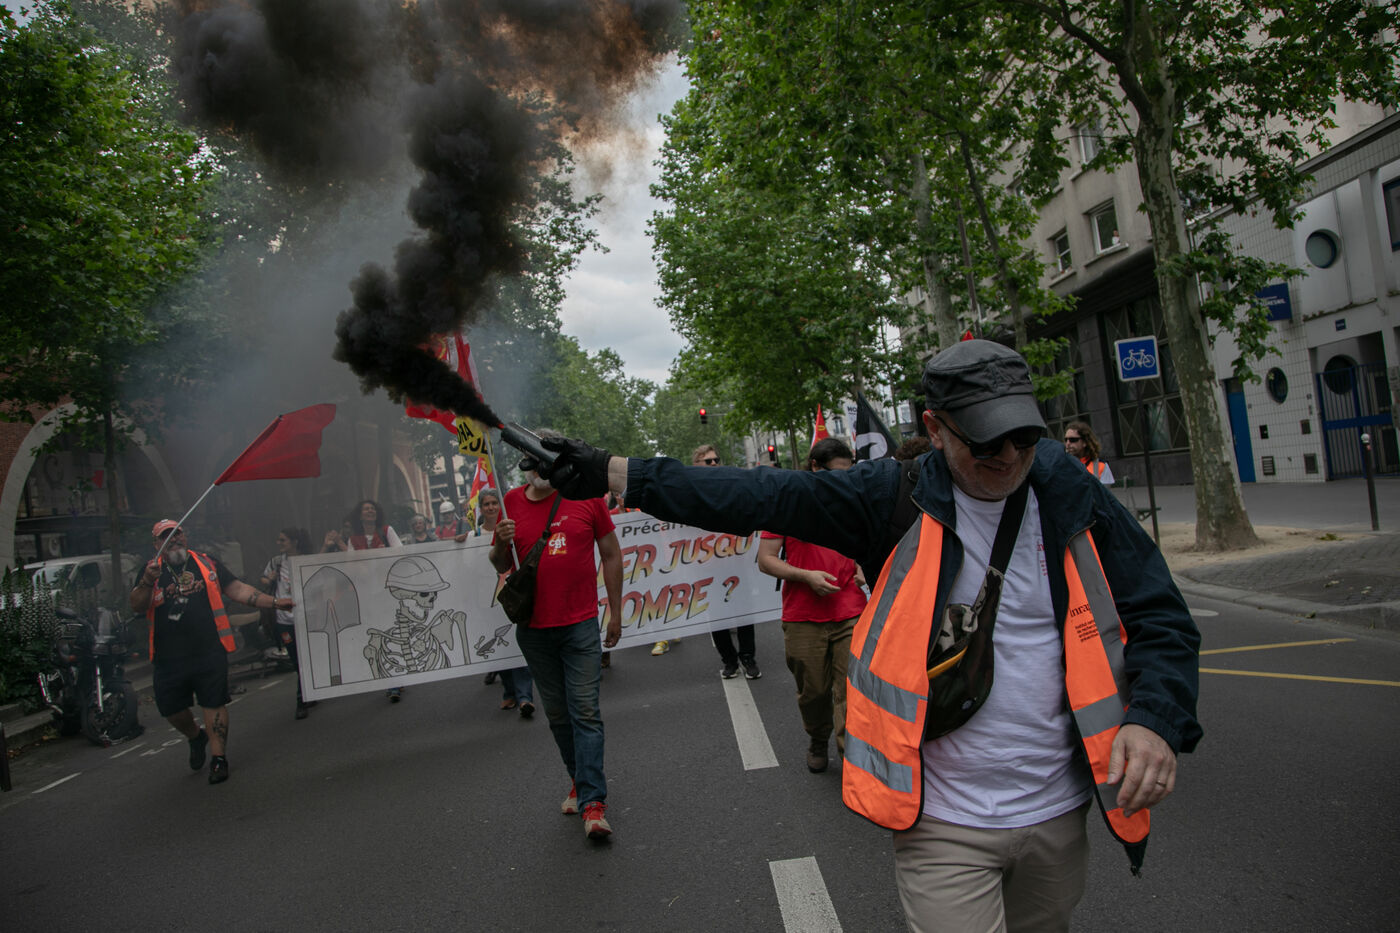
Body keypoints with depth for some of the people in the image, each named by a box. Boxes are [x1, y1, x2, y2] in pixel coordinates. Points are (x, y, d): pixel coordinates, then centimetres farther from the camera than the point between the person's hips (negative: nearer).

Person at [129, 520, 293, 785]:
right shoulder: (152, 571, 8)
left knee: (214, 703, -2)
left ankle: (218, 757, 7)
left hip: (209, 651, -2)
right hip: (168, 657, 2)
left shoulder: (208, 564, 7)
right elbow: (136, 606, -3)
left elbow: (237, 589, 4)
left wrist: (272, 602, -6)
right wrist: (147, 582, -24)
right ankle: (196, 737, 40)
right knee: (171, 709, 12)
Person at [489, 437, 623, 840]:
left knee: (585, 712, -5)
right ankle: (580, 781, 30)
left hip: (580, 624, -3)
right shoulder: (513, 501, 4)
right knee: (556, 712, 13)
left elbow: (611, 554, 4)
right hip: (533, 627, 3)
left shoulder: (587, 495, -3)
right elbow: (501, 565, 12)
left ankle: (593, 802, -2)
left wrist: (615, 613, 4)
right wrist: (502, 543, -12)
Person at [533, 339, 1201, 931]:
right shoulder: (896, 498, -11)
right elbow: (757, 498, -14)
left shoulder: (1073, 499, -4)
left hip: (1058, 813, 4)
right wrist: (613, 474, -17)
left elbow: (1162, 619, 0)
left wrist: (1155, 721, -19)